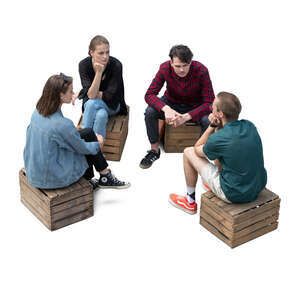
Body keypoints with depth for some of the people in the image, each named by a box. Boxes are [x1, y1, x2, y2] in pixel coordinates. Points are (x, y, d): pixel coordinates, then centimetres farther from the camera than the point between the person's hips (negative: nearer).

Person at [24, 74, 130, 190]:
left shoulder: (37, 112, -4)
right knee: (89, 135, 4)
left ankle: (88, 181, 26)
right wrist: (98, 143, 9)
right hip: (52, 179, -7)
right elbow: (83, 148, -10)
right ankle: (105, 178, 21)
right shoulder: (62, 124, -28)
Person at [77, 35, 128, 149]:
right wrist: (99, 72, -36)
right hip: (91, 104, 1)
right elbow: (91, 94, -27)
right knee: (101, 115, -35)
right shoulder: (84, 65, -19)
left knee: (92, 103, -33)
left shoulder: (116, 65, -23)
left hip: (111, 105, -1)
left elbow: (109, 95, -21)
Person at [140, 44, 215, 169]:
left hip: (195, 106, -2)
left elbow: (209, 103, -26)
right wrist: (166, 109, -41)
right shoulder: (165, 68, -23)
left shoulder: (201, 71, -28)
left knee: (208, 120, -33)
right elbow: (149, 95, -20)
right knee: (150, 112, -26)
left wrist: (186, 117, -39)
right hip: (171, 102, 2)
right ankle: (154, 150, -5)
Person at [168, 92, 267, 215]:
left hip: (235, 194, -6)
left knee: (188, 152, 7)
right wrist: (218, 127, -4)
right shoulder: (249, 126, -6)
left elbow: (197, 150, -1)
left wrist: (212, 126, -6)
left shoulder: (217, 139, -25)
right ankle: (213, 185, 45)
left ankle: (190, 202, 25)